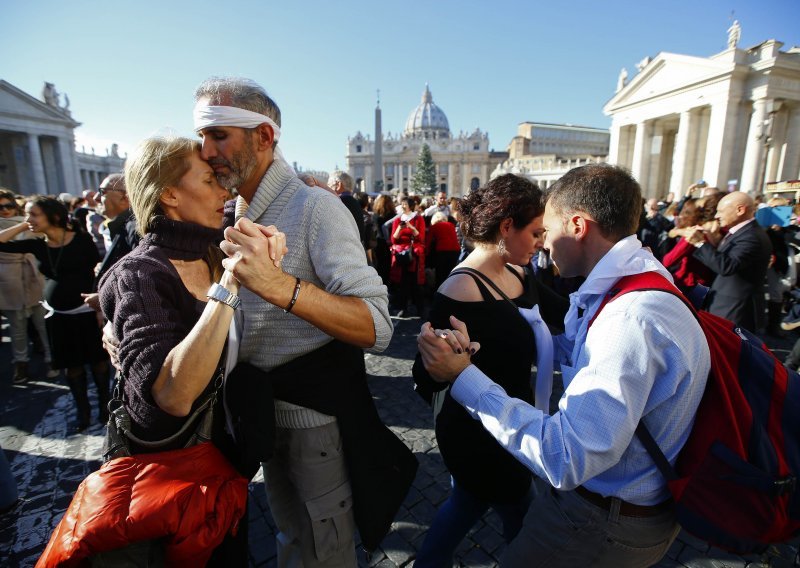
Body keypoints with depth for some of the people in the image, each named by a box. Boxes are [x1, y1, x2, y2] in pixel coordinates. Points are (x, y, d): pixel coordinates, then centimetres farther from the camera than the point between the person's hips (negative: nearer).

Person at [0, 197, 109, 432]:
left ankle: (104, 405, 25)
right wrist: (23, 226, -1)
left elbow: (99, 271, -10)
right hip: (58, 314, 5)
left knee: (97, 359, 8)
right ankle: (83, 411, 27)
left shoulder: (81, 239, -10)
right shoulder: (37, 245, 3)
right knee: (72, 365, 13)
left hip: (86, 311, -5)